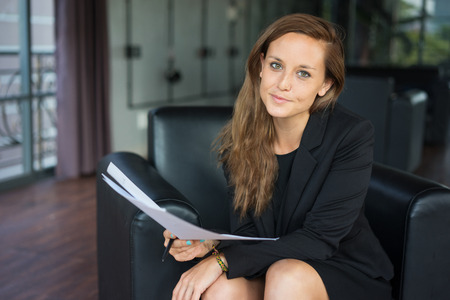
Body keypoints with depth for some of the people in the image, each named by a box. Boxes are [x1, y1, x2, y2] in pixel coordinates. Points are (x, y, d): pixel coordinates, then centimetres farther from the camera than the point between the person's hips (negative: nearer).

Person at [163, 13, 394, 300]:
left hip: (349, 275, -2)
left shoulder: (352, 135, -18)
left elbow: (320, 239, -21)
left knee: (286, 276, -34)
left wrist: (223, 260, -26)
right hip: (269, 267, 3)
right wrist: (211, 245, -25)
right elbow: (246, 231, -1)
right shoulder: (239, 139, -4)